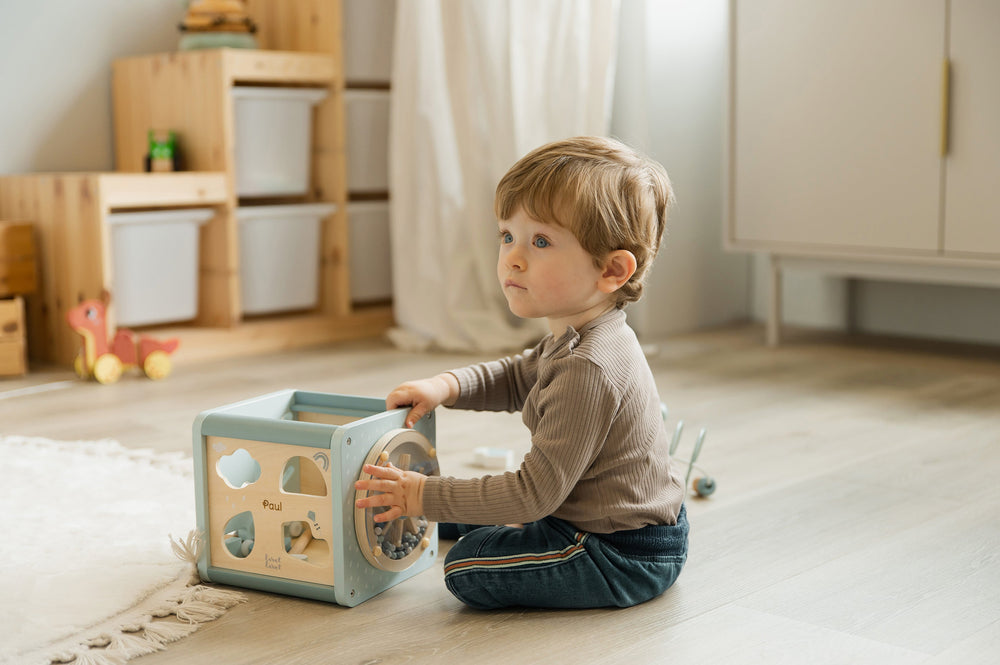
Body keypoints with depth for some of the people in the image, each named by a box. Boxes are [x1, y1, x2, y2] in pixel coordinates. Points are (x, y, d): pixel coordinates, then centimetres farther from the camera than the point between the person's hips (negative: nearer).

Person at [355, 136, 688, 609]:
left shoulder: (588, 371, -32)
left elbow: (535, 493, -28)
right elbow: (519, 378, 20)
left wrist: (426, 497, -21)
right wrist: (447, 386, 3)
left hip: (626, 557, -10)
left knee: (469, 566, -11)